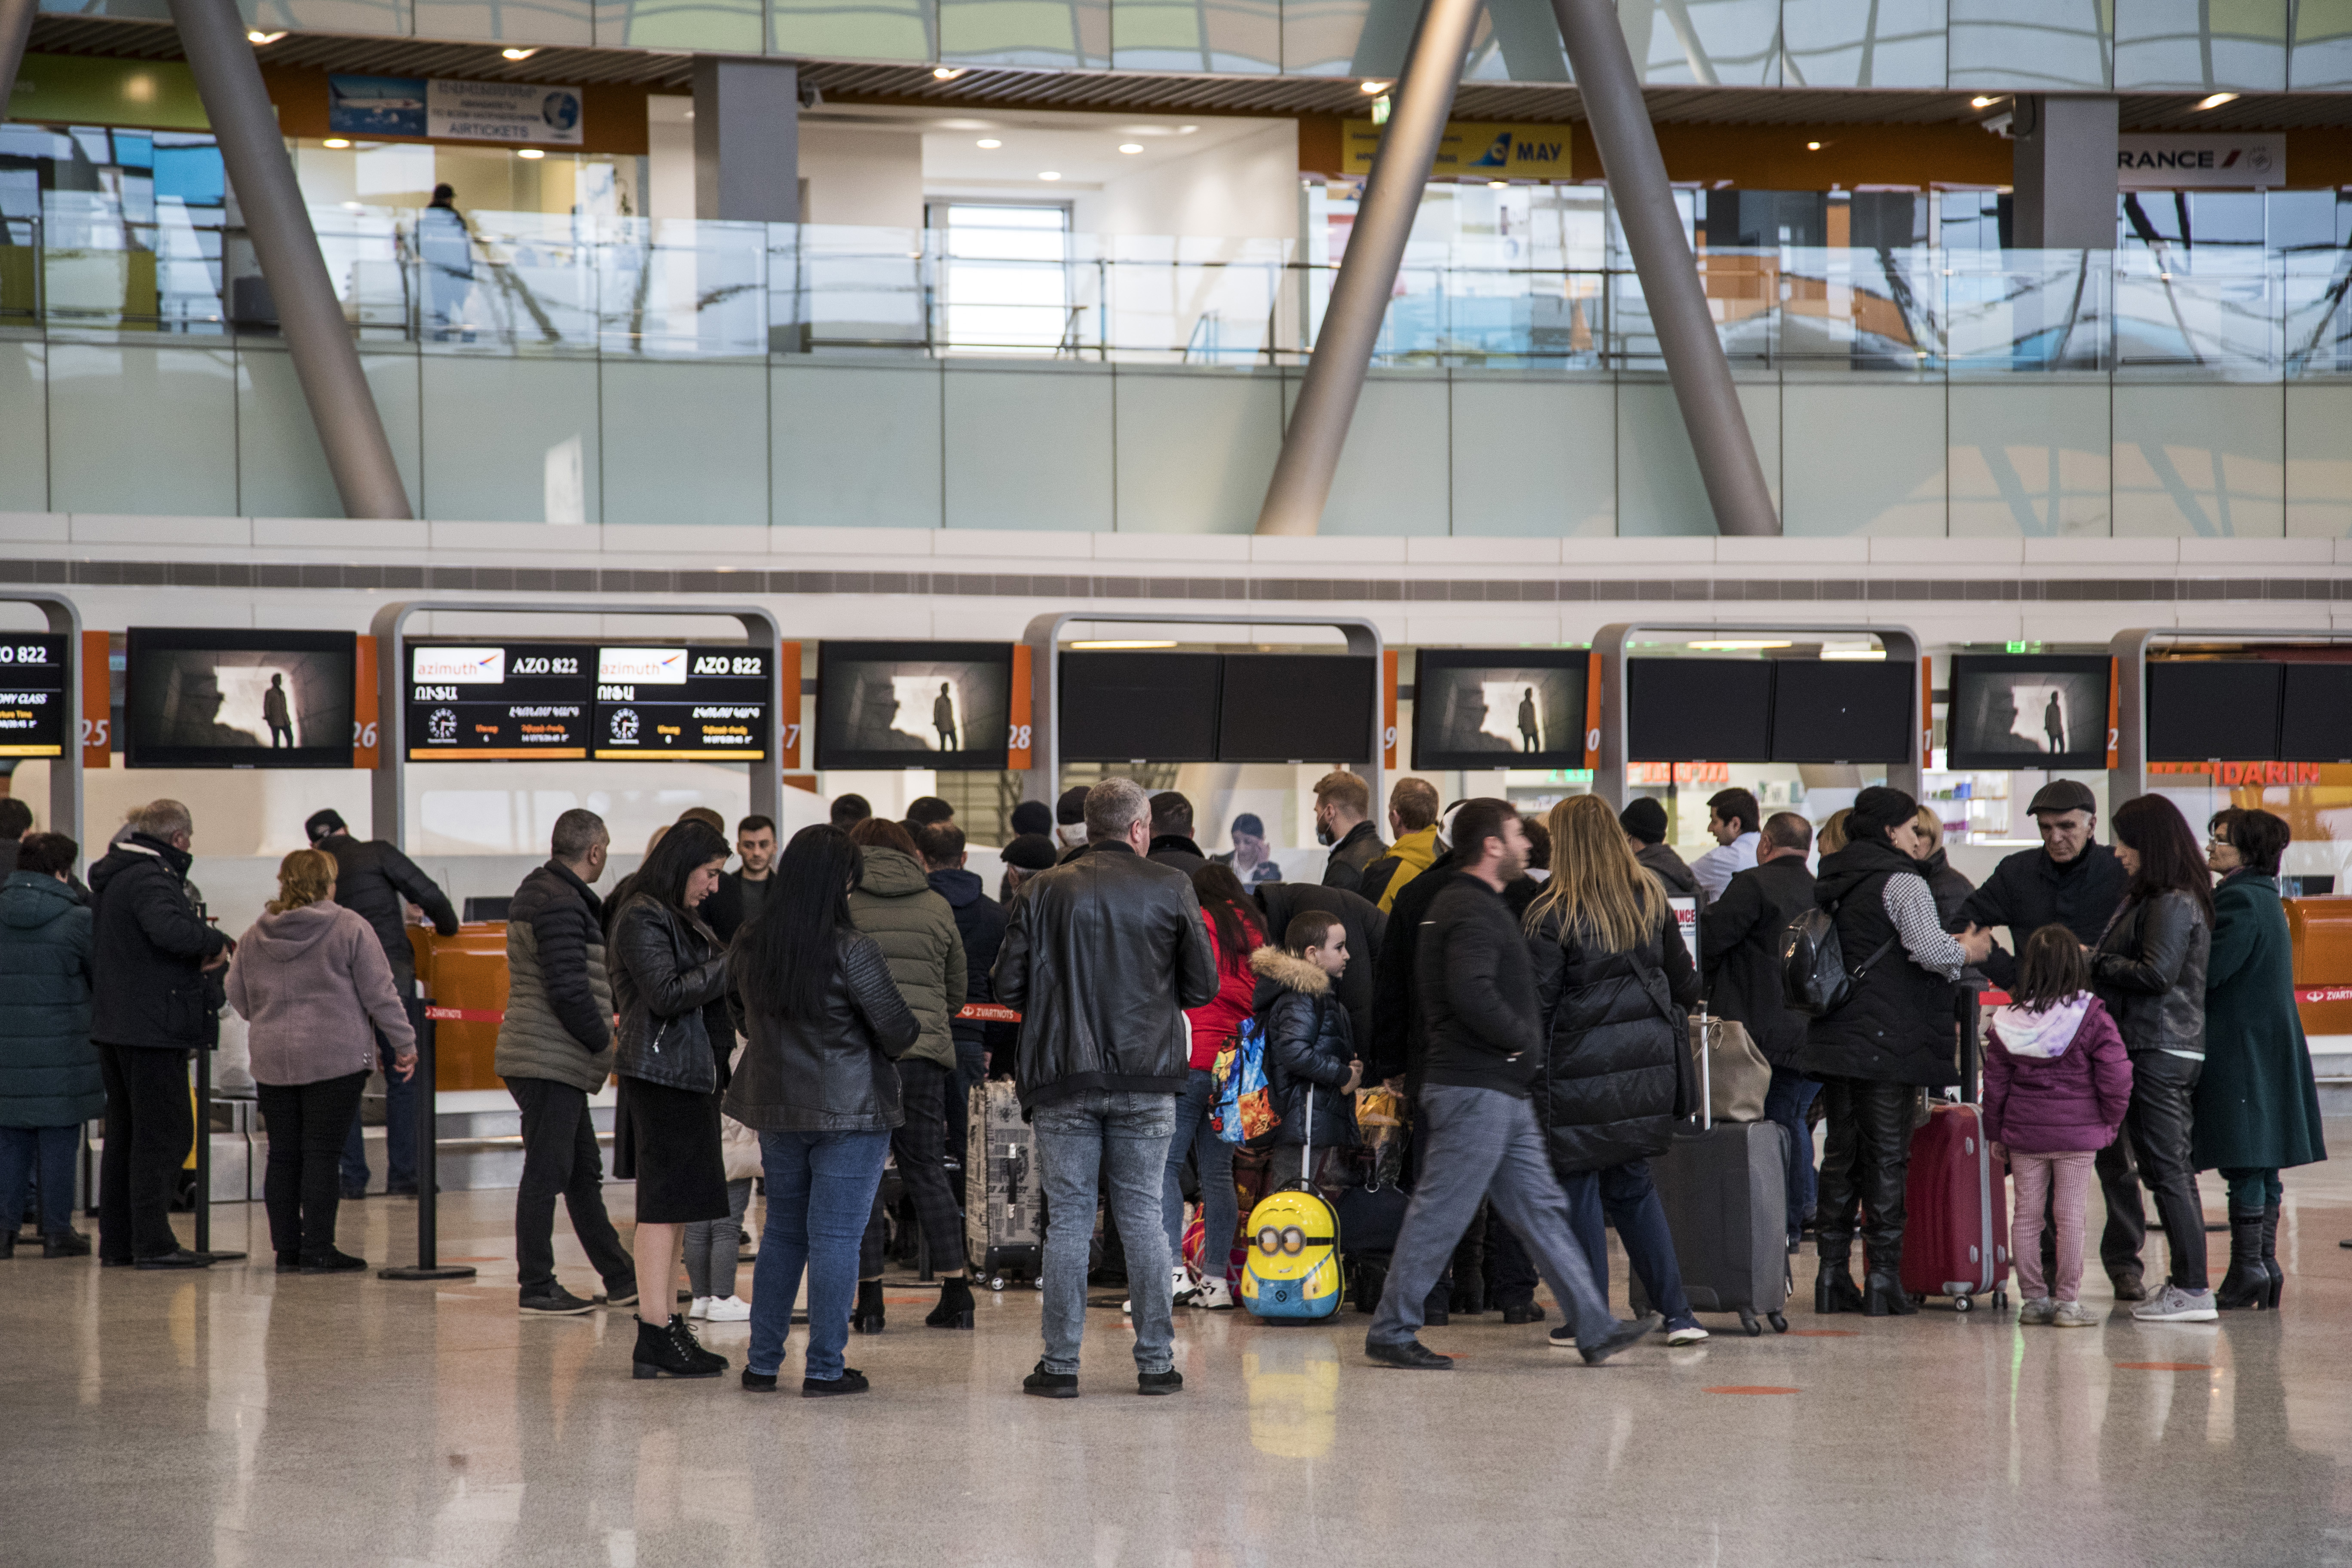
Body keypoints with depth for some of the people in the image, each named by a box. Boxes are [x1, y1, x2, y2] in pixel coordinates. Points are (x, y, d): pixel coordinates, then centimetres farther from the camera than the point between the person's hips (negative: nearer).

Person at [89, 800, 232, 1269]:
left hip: (113, 1026, 10)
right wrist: (217, 941, -17)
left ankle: (116, 1241, 17)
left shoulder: (113, 877, 17)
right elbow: (169, 929, -34)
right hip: (153, 1028, -10)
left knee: (124, 1133, 14)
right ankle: (152, 1242, -7)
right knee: (164, 1134, -6)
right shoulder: (149, 878, -16)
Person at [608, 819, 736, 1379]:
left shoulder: (679, 919, 19)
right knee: (664, 1204, -10)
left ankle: (666, 1325, 15)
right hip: (663, 1074, -10)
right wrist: (732, 964, -15)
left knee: (673, 1205, 11)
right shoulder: (642, 919, -11)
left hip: (691, 1074, 10)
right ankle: (655, 1336, -10)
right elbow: (668, 993, -20)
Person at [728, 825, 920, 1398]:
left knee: (783, 1231, 16)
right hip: (850, 1111, -6)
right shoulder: (850, 949, -17)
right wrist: (909, 1033, 9)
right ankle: (824, 1368, 2)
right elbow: (897, 1032, -12)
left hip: (775, 1106, 6)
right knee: (835, 1236, 0)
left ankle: (763, 1363, 17)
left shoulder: (753, 944, 0)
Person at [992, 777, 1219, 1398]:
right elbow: (1203, 985, 2)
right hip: (1146, 1075, 0)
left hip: (1062, 1077, 0)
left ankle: (1060, 1364, 5)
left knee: (1067, 1219, 5)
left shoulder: (1043, 891, -1)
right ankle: (1156, 1361, 9)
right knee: (1143, 1216, 8)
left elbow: (1009, 986, -2)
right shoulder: (1170, 888, -1)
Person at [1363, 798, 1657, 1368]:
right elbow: (1472, 994, -28)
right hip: (1474, 1087, -11)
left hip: (1500, 1093, 11)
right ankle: (1391, 1332, 1)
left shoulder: (1472, 904, 19)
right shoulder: (1471, 911, -15)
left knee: (1541, 1209, 9)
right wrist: (1522, 1039, -15)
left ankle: (1594, 1328, 11)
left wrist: (1520, 1039, 15)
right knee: (1441, 1213, -5)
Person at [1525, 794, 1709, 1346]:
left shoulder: (1552, 914, -12)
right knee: (1632, 1184, 15)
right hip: (1646, 1059, 6)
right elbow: (1684, 980, 14)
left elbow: (1536, 1002, -12)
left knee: (1578, 1186, 5)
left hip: (1580, 1066, -6)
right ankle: (1677, 1312, 8)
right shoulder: (1651, 899, 5)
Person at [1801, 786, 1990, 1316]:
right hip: (1888, 1043, -7)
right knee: (1887, 1155, -2)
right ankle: (1882, 1280, -3)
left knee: (1840, 1154, 11)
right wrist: (1968, 951, -1)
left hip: (1834, 1039, 7)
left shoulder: (1829, 881, 14)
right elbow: (1929, 949, -22)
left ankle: (1833, 1275, 11)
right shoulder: (1901, 881, -10)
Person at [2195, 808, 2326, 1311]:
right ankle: (2266, 1261, 18)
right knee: (2262, 1165, 13)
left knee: (2244, 1163, -8)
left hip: (2240, 1049, -10)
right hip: (2272, 1045, 10)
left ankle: (2248, 1268, -7)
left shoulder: (2240, 900, -16)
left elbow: (2209, 972, -20)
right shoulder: (2266, 898, 15)